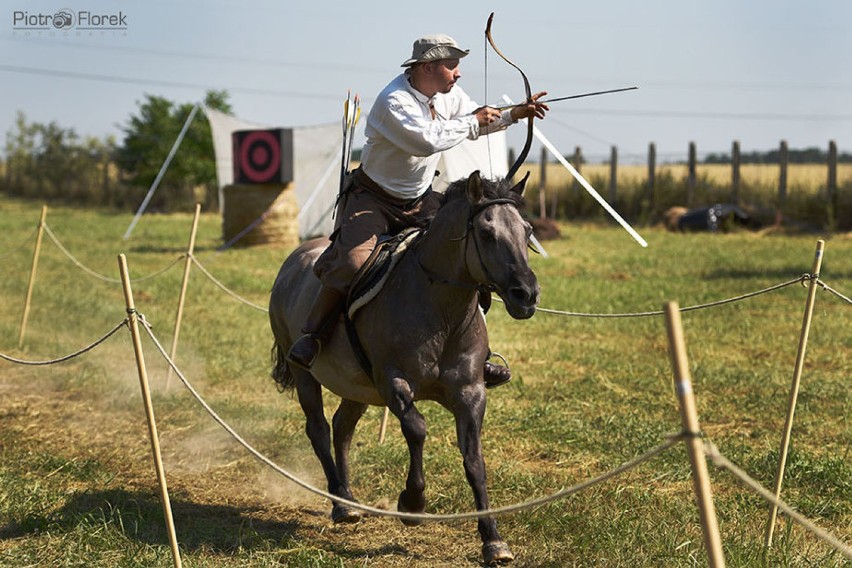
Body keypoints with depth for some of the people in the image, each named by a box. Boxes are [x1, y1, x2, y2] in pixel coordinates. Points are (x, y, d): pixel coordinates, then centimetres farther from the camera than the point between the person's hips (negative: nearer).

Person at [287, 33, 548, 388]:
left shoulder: (449, 94, -1)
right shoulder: (393, 102, -26)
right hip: (372, 199, -7)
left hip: (420, 201, 7)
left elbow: (477, 123, 15)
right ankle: (312, 336, -12)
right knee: (353, 262, -30)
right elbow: (428, 140, -37)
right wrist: (471, 122, -24)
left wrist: (515, 115, -1)